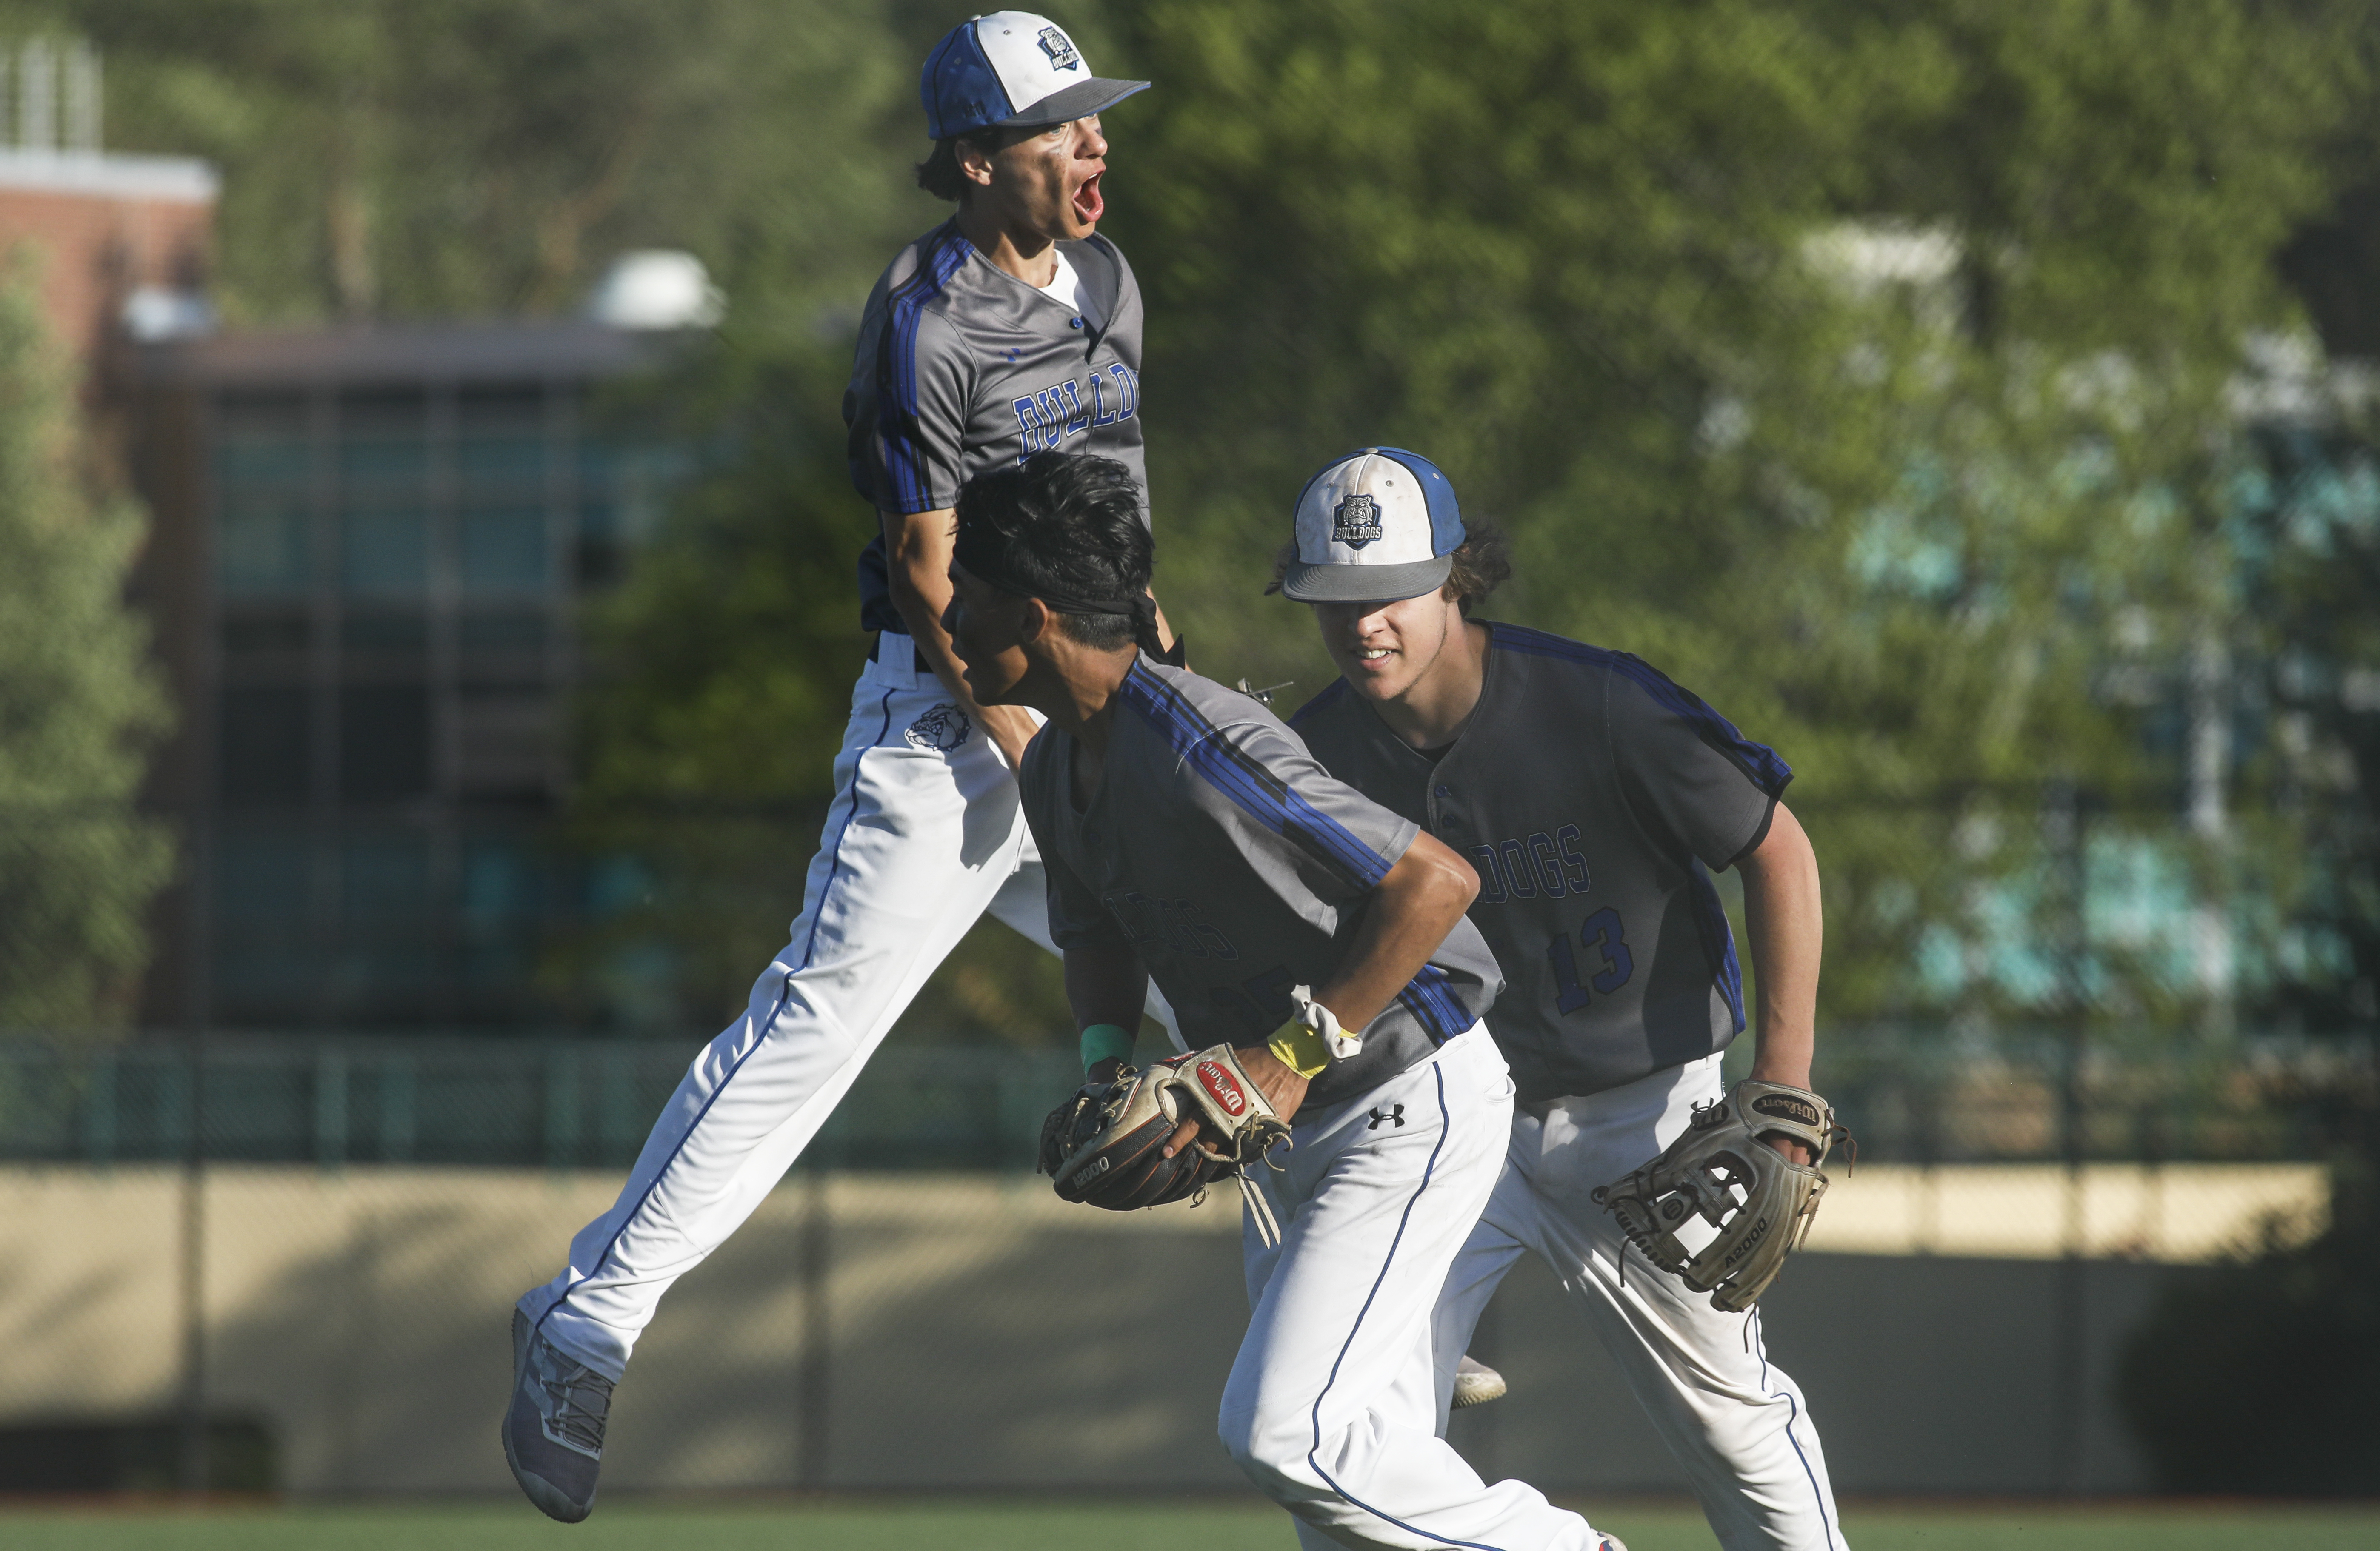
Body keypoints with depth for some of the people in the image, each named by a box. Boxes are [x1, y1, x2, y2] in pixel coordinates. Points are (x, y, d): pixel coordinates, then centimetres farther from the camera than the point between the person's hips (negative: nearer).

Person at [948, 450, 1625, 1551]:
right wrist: (1112, 1058, -1)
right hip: (1285, 1128, 10)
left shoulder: (1202, 749, -27)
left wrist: (1293, 1056, -26)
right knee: (1357, 1450, 8)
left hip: (1413, 1101, -10)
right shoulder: (1055, 772, 2)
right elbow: (1097, 939, 21)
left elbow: (1437, 882, -29)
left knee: (1283, 1431, -18)